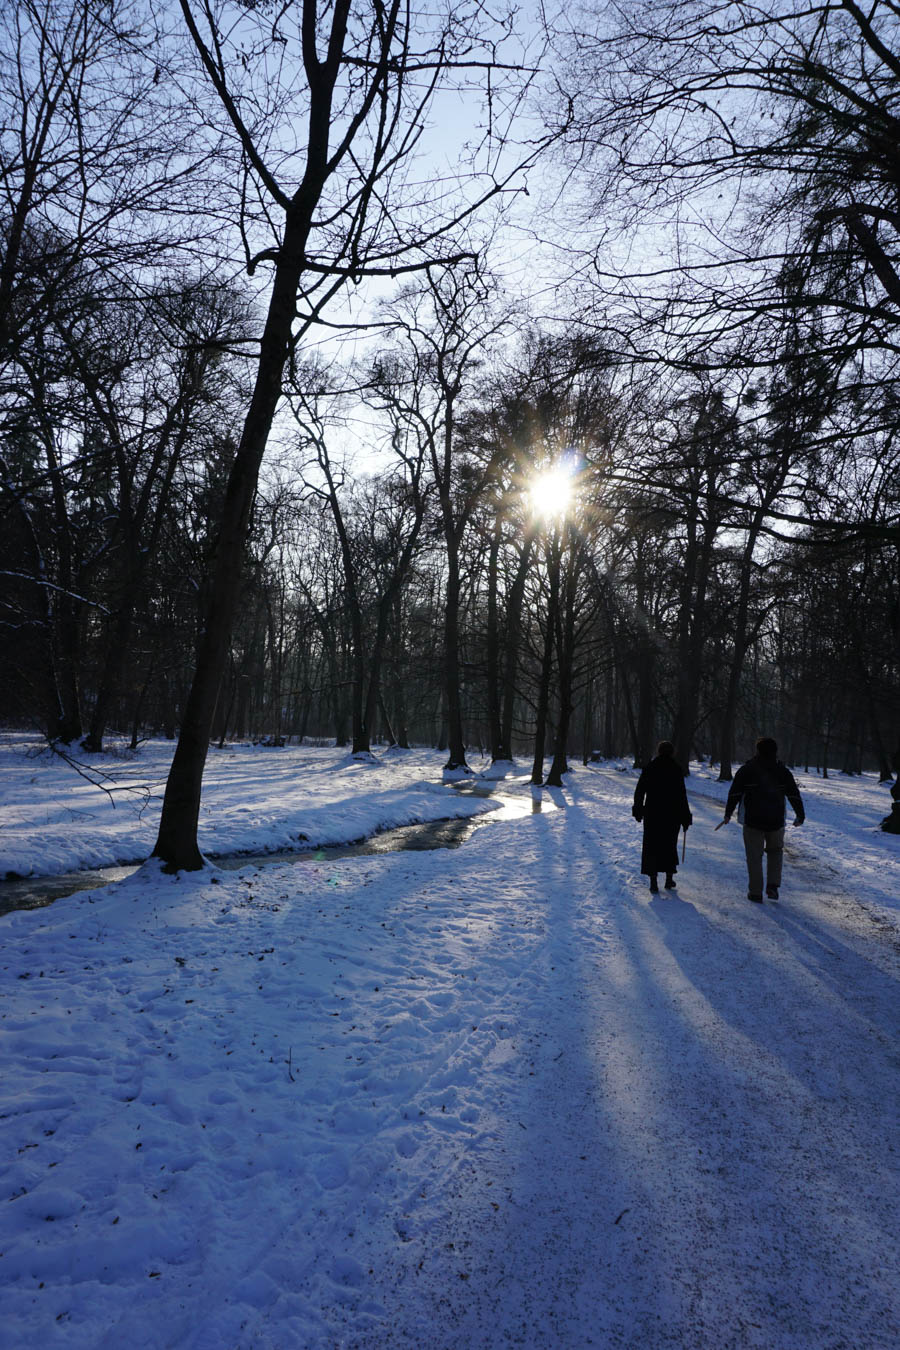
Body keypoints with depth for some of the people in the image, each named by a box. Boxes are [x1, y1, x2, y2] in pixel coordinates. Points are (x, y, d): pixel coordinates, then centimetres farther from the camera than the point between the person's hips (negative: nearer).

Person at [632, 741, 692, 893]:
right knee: (669, 845, 16)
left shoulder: (649, 768, -1)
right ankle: (669, 879, 21)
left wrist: (638, 809, 14)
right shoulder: (676, 769, -6)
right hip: (672, 814, 0)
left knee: (652, 846, 6)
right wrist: (686, 818, -2)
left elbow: (639, 791, 2)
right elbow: (682, 795, -8)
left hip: (652, 813, 0)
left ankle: (653, 882, 2)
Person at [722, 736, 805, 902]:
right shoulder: (783, 771, 3)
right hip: (776, 821, 2)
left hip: (752, 821, -2)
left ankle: (756, 892, 7)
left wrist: (728, 812, 8)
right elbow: (794, 795, 8)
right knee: (775, 851, 22)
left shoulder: (746, 769, -3)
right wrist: (800, 815, 20)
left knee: (754, 856, 5)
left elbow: (734, 793, -3)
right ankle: (773, 886, 11)